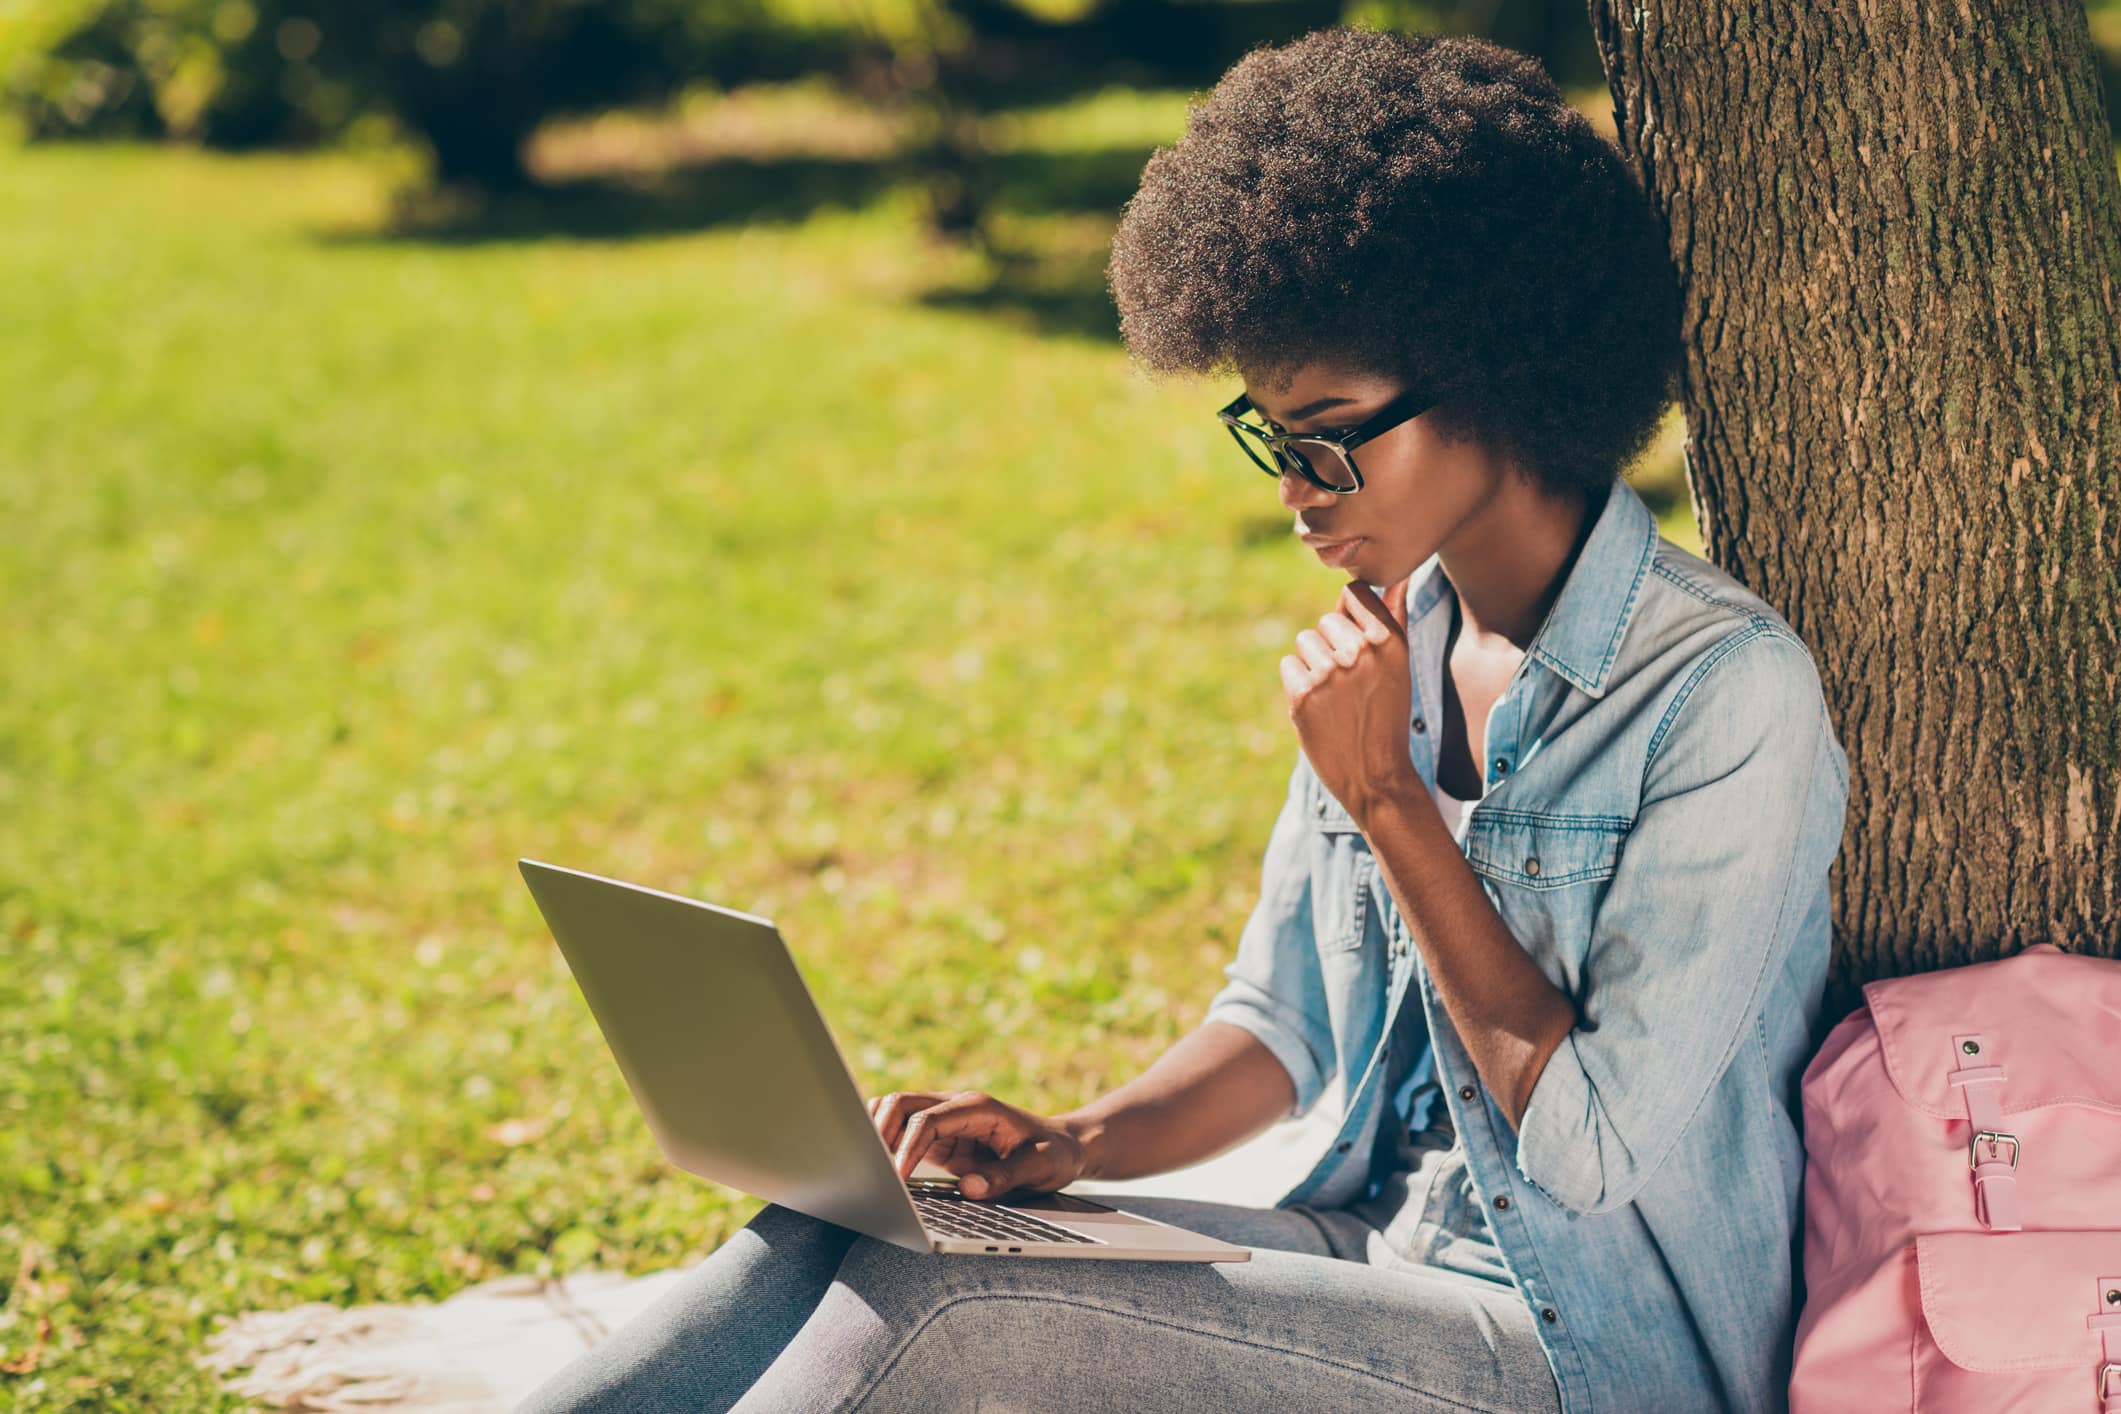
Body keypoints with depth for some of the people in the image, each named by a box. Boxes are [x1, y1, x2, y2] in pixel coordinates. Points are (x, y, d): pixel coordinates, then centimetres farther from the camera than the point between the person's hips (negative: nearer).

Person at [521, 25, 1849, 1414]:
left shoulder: (1727, 692, -16)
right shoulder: (1398, 631, 8)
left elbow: (1600, 1151, -19)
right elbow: (1284, 1021, 15)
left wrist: (1386, 798, -18)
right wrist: (1074, 1145, -5)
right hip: (1376, 1254, 7)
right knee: (840, 1229, -15)